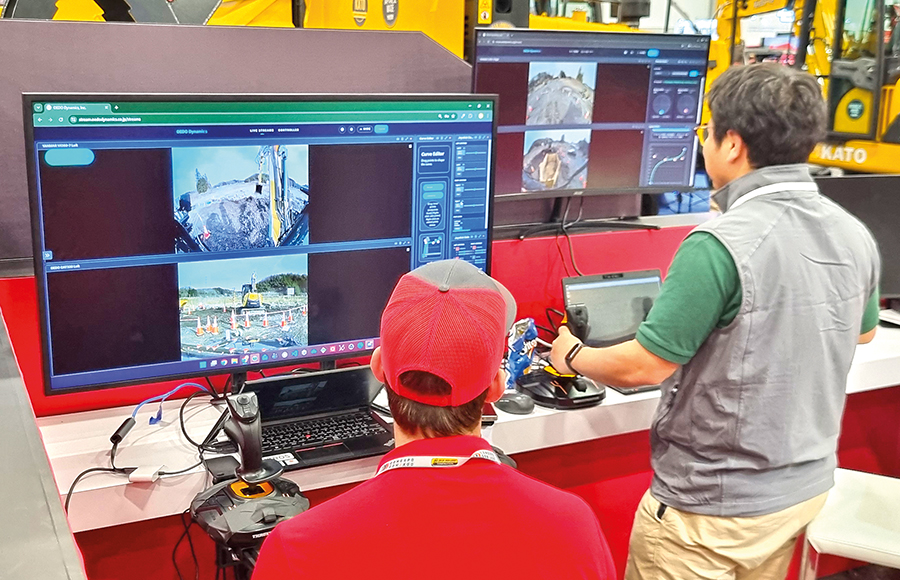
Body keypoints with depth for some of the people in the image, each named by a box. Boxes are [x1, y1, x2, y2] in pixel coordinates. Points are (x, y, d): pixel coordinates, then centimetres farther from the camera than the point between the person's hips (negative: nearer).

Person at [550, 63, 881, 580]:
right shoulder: (855, 236, -3)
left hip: (718, 504, -7)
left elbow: (644, 366, -21)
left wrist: (573, 356, -1)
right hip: (806, 485, 7)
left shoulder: (722, 246, -27)